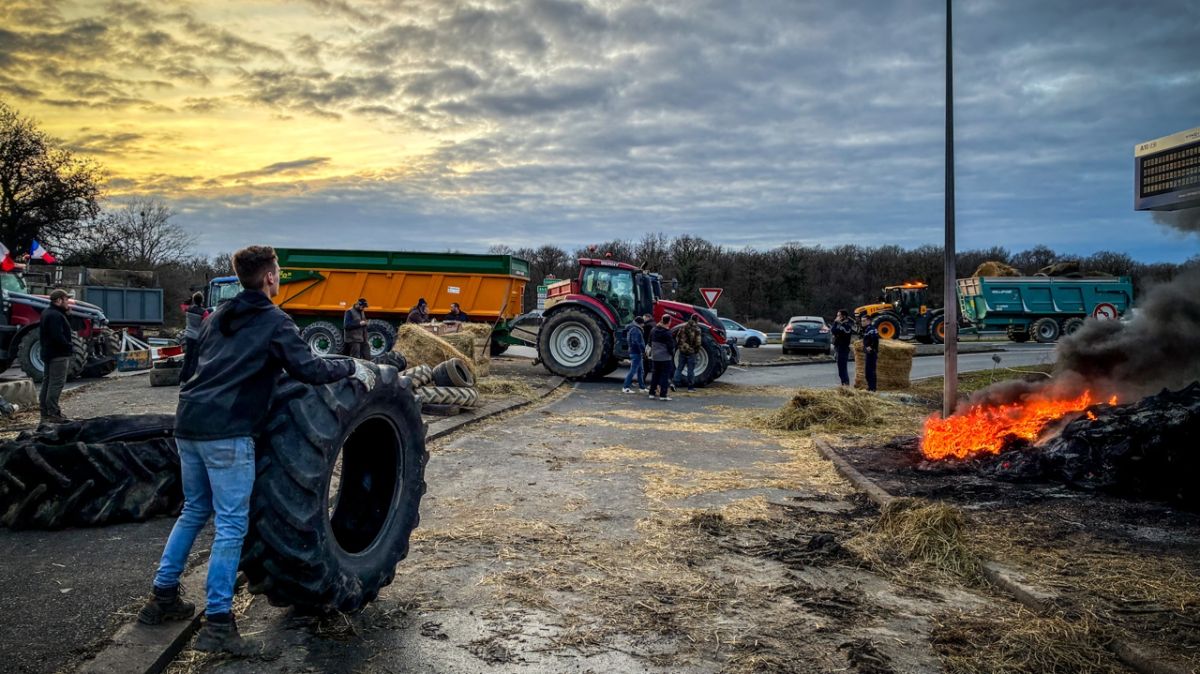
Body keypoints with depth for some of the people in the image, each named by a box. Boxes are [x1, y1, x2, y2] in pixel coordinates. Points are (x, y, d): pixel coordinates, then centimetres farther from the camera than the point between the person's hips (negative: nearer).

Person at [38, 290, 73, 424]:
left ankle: (45, 412, 21)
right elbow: (58, 336, -25)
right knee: (56, 383, -9)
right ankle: (53, 413, -10)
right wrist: (70, 346, -14)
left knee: (47, 382, 15)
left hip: (48, 353, 11)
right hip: (58, 354, -11)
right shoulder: (56, 315, -19)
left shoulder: (47, 313, 15)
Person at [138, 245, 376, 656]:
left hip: (188, 421, 8)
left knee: (194, 510, 22)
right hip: (226, 430, -8)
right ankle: (217, 625, -2)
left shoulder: (220, 316, 18)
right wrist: (352, 367, 3)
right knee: (231, 524, -4)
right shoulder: (274, 322, -5)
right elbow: (310, 370, -13)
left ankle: (162, 598, 29)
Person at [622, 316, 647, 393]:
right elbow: (637, 342, -25)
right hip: (636, 353, -11)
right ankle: (626, 388, -7)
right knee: (633, 370, -8)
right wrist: (643, 350, -21)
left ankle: (642, 387, 24)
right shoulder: (636, 330, -17)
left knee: (640, 370, 17)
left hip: (633, 351, 11)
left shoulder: (631, 329, 15)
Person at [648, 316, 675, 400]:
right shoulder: (667, 333, -17)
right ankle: (663, 395, -4)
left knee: (656, 374, 17)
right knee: (665, 375, -1)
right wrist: (672, 354, 0)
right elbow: (670, 346, -15)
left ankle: (652, 393, 19)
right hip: (665, 357, -7)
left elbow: (650, 343, 14)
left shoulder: (654, 330, 4)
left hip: (655, 356, 7)